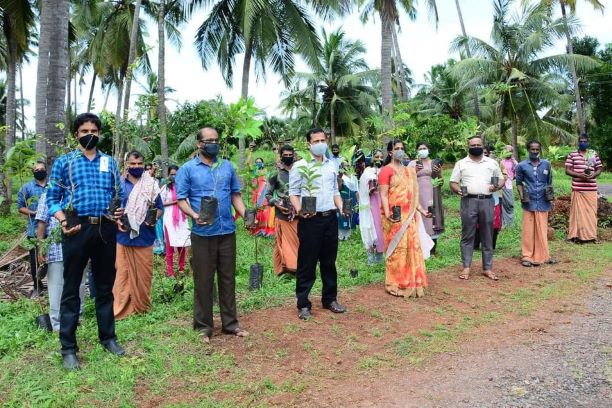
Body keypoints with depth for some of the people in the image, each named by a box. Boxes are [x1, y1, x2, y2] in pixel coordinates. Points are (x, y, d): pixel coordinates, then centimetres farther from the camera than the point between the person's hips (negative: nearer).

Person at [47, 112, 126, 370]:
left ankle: (108, 337, 25)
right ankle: (68, 347, 13)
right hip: (77, 229, -2)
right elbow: (52, 198, 3)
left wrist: (120, 212, -7)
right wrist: (63, 220, -14)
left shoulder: (110, 162, 13)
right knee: (71, 288, 3)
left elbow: (120, 195, 13)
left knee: (105, 285, 12)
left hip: (106, 229, 3)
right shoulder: (64, 162, 6)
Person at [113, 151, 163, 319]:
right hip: (123, 237, -1)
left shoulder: (151, 185, 7)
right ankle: (120, 309, 7)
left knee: (144, 274, 7)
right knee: (123, 273, 1)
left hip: (145, 237, 1)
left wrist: (155, 218, -10)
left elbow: (159, 208, 10)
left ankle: (143, 306, 21)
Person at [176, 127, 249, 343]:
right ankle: (203, 326, 18)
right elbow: (181, 199, -3)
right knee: (203, 280, 5)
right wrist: (195, 215, -21)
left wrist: (245, 215, -1)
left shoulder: (228, 166, 12)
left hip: (227, 231, 4)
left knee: (228, 278, 11)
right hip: (202, 233, -3)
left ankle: (230, 323, 22)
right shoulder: (187, 169, 0)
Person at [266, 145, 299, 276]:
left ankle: (295, 266, 18)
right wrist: (276, 203, -13)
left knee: (298, 241, 6)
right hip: (282, 214, -3)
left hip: (297, 214, 3)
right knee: (282, 243, 2)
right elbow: (268, 194, 2)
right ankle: (282, 268, 11)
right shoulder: (275, 173, 0)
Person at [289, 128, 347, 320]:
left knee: (329, 261, 14)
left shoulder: (332, 165, 14)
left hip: (330, 218, 5)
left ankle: (330, 299, 27)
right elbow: (293, 192, -4)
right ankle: (303, 304, 11)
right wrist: (299, 210, -21)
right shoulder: (300, 166, -2)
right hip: (310, 219, -5)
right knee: (307, 262, 1)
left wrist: (342, 208, 2)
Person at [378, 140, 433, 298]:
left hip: (409, 216, 7)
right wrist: (387, 213, -24)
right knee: (397, 250, -4)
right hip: (395, 217, -7)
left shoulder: (408, 170, 18)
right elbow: (383, 195, -12)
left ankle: (412, 283, 17)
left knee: (412, 248, 7)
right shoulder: (386, 170, -6)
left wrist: (421, 209, 17)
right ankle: (396, 285, 6)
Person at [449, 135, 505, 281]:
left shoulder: (492, 162, 13)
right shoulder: (461, 163, 8)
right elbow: (453, 182, 7)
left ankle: (487, 268, 13)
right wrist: (458, 190, -14)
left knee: (487, 236, 6)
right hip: (468, 201, -1)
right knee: (467, 236, 0)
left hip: (487, 201, 2)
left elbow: (501, 180, 17)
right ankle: (466, 267, 5)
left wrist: (496, 187, -5)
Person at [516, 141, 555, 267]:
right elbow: (519, 182, 7)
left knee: (542, 230, 7)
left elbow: (549, 182, 14)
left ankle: (542, 256, 16)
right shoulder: (522, 165, 1)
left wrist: (550, 194, 1)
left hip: (543, 203, 2)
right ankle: (526, 256, 8)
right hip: (529, 203, -2)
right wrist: (521, 196, -6)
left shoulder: (546, 164, 7)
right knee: (528, 230, 2)